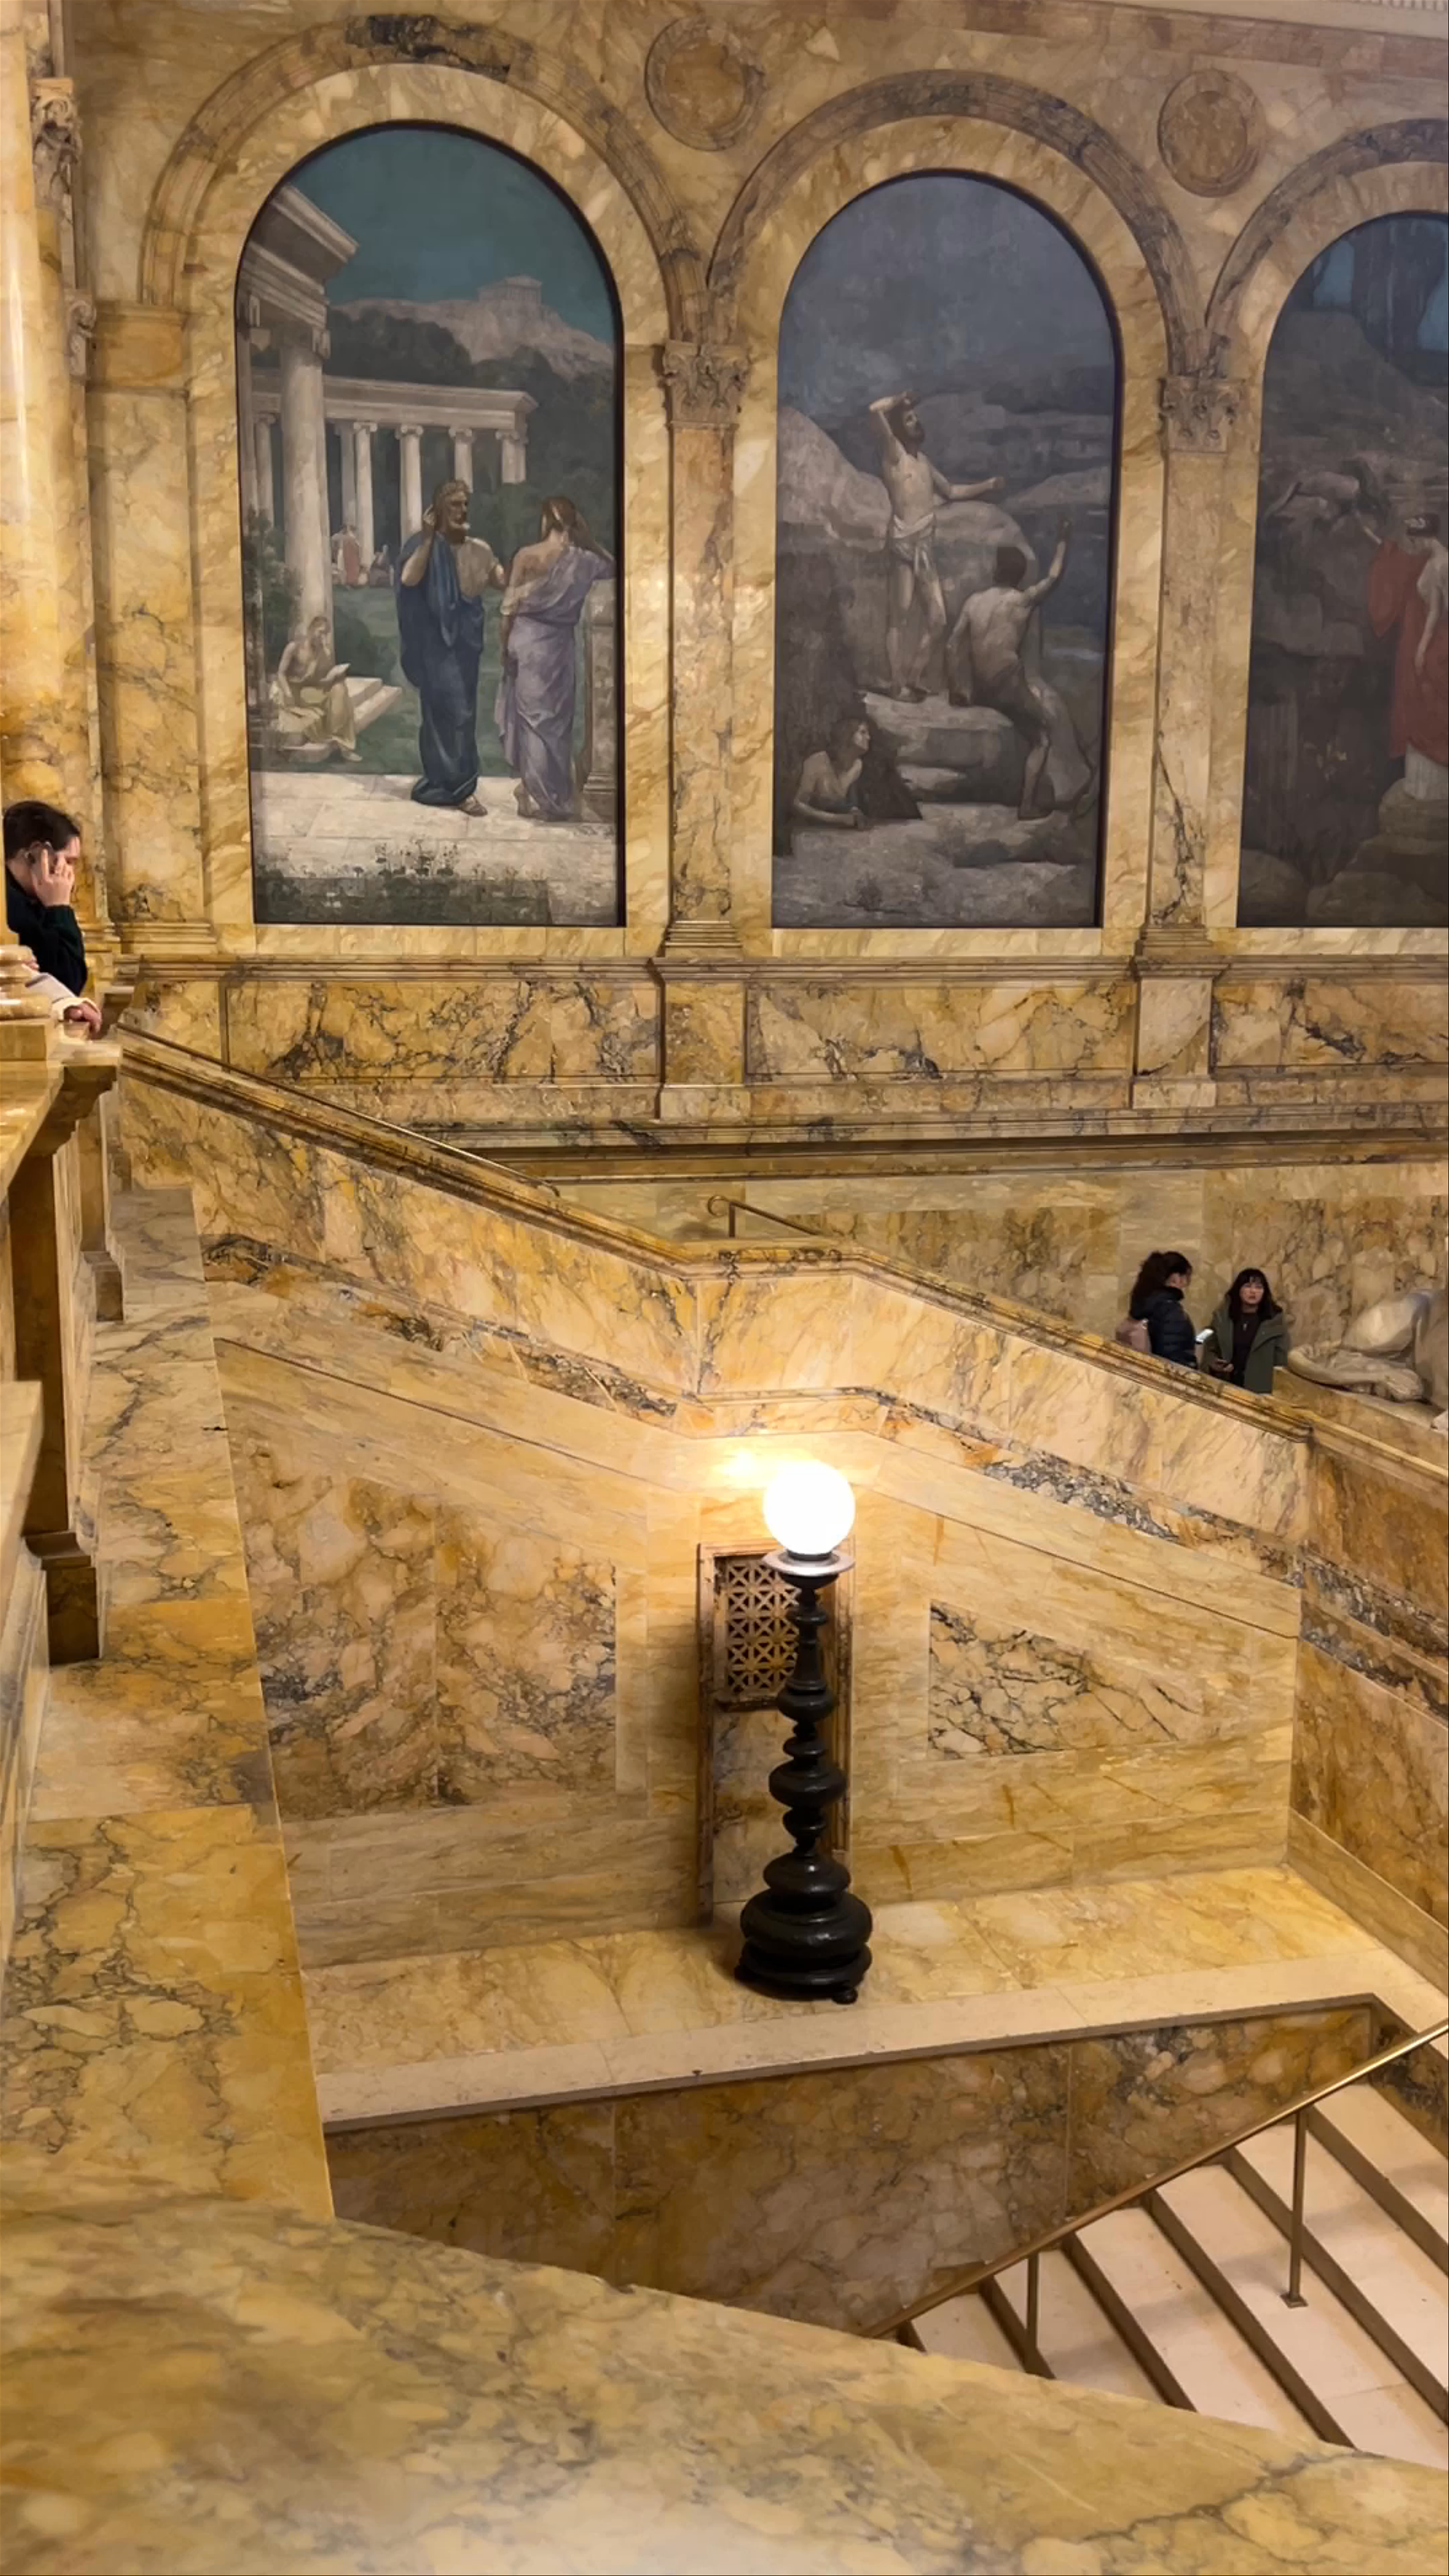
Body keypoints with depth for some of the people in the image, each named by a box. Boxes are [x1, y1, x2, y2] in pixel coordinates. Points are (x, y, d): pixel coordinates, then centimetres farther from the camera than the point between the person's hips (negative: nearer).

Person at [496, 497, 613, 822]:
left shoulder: (526, 556, -7)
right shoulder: (580, 560, -4)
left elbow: (509, 607, -6)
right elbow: (611, 566, 18)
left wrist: (506, 646, 5)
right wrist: (587, 540, 10)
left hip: (526, 640, 0)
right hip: (558, 644, 0)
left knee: (532, 714, 10)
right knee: (553, 717, 7)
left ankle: (535, 791, 13)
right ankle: (550, 797, 9)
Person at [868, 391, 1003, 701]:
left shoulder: (923, 460, 23)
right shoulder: (893, 453, 1)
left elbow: (950, 491, 38)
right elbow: (875, 410, -15)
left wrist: (987, 486, 30)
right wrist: (901, 399, 4)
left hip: (926, 547, 7)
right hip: (904, 543, -7)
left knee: (937, 619, 3)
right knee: (899, 617, -8)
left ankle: (913, 679, 12)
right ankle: (899, 684, -8)